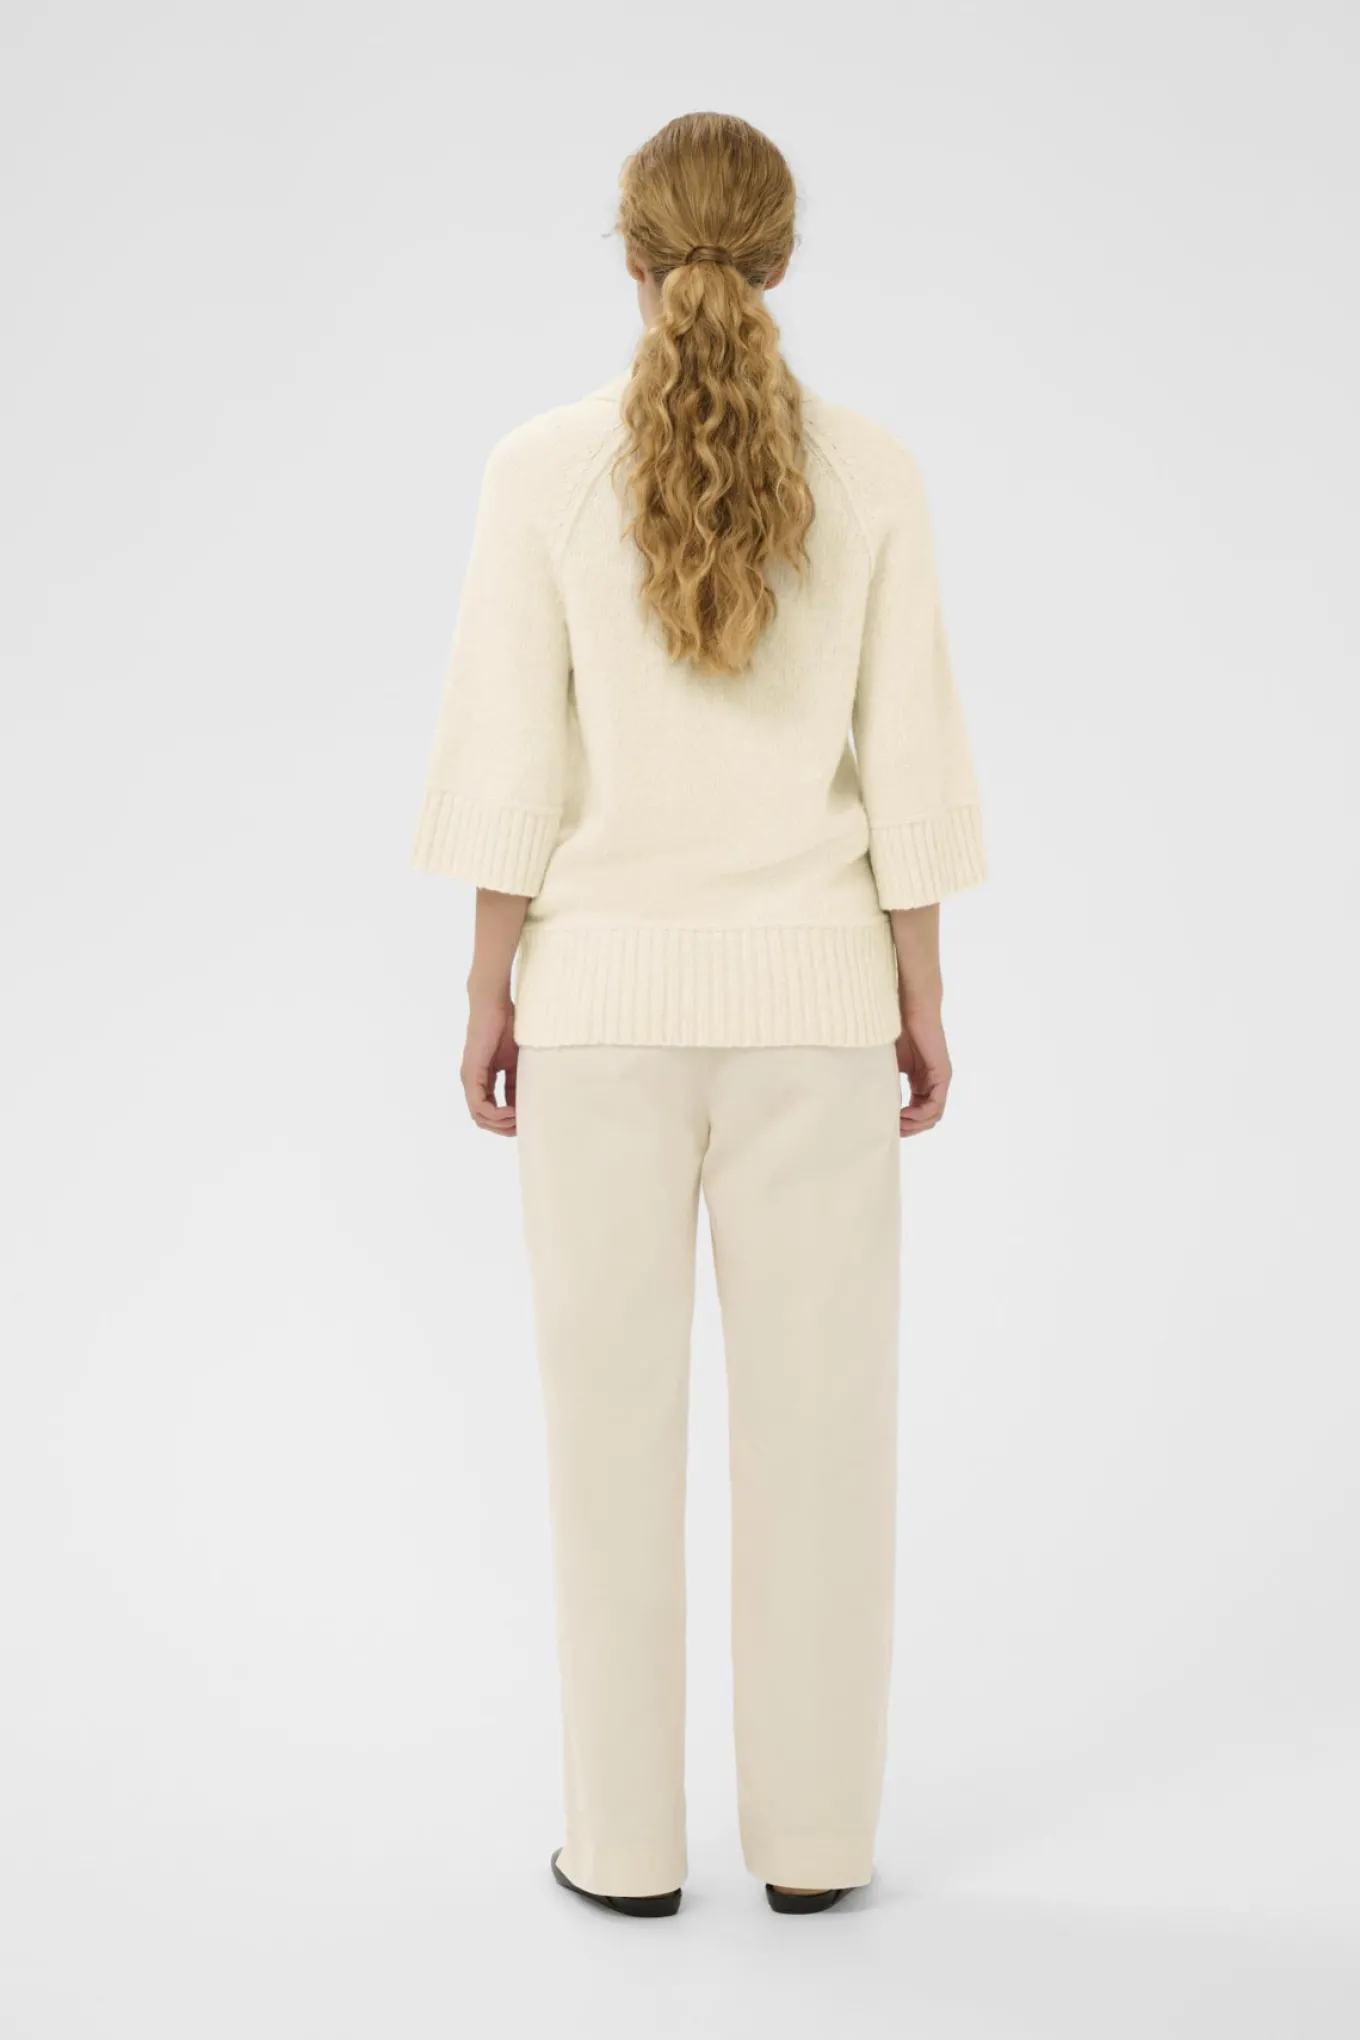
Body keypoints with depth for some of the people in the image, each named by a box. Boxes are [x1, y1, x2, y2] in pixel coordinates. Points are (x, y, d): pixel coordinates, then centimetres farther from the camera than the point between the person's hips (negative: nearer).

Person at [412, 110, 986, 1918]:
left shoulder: (545, 470, -6)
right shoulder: (869, 475, -3)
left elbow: (516, 763, -6)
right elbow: (907, 763, -2)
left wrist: (490, 989, 3)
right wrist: (921, 1000, 6)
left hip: (609, 982, -1)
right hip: (808, 981, 1)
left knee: (615, 1406, 8)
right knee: (818, 1407, 9)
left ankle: (629, 1839, 16)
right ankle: (813, 1834, 17)